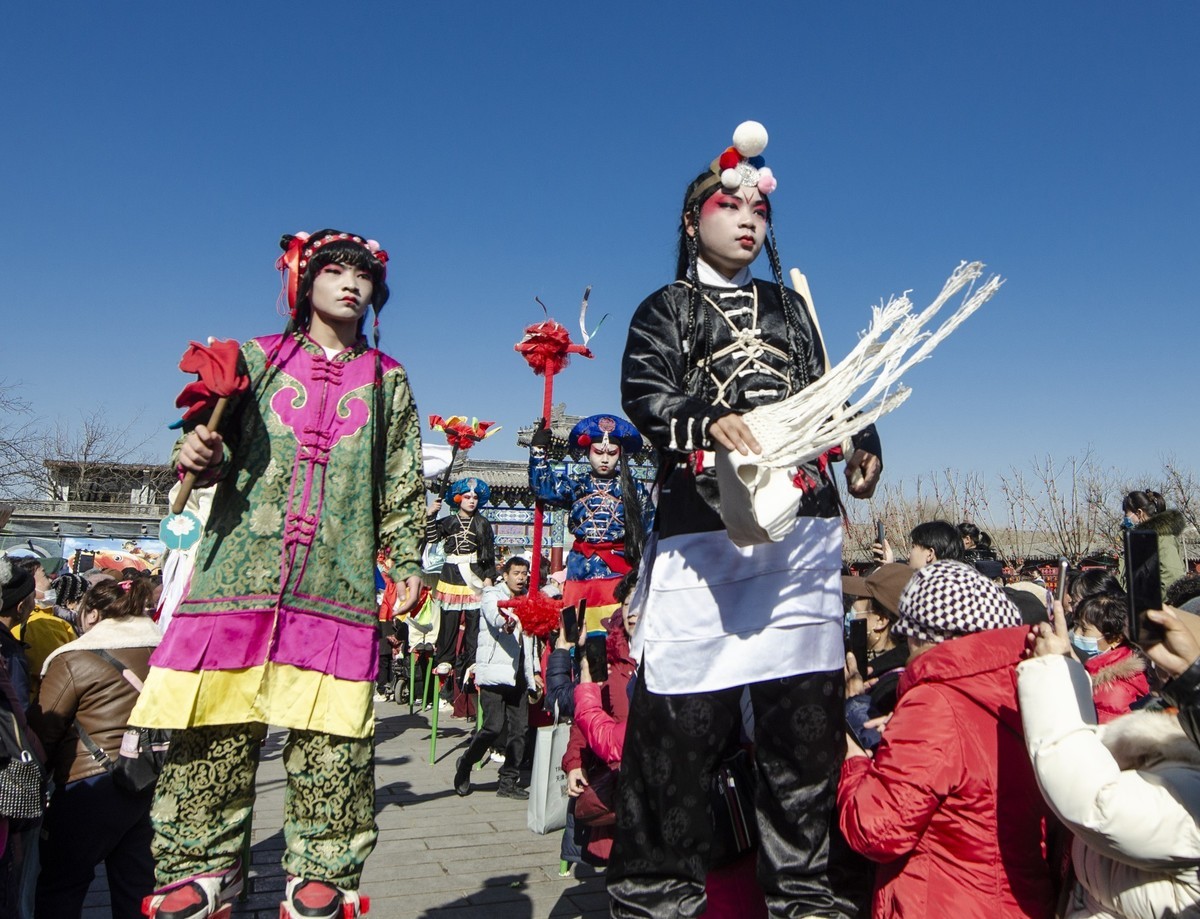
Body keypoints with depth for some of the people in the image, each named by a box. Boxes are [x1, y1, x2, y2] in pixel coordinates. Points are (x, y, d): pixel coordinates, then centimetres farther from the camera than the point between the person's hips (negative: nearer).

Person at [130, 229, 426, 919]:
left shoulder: (387, 381, 16)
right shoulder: (258, 359, 15)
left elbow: (404, 483, 13)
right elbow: (219, 451, 14)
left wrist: (407, 560, 4)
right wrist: (198, 453, -10)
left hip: (339, 580, 0)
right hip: (241, 567, 1)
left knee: (331, 738, -2)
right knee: (215, 730, 0)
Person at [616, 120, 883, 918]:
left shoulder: (791, 307, 24)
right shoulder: (668, 309, 12)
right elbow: (644, 396, -3)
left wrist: (861, 446, -2)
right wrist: (709, 422, -23)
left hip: (804, 520, 4)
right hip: (702, 521, -4)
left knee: (806, 703, 4)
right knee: (683, 709, -5)